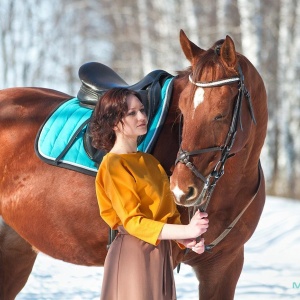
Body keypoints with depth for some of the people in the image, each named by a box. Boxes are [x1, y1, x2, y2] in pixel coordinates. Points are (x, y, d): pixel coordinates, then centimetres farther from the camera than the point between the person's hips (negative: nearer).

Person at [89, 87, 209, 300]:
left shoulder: (150, 161, 14)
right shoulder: (113, 166, -10)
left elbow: (169, 212, 14)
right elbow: (132, 222, -18)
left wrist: (188, 241, -6)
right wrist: (186, 231, -26)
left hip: (161, 254, 8)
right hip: (133, 255, -8)